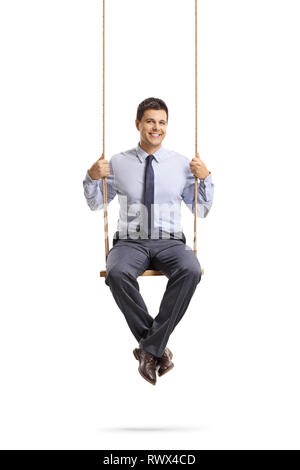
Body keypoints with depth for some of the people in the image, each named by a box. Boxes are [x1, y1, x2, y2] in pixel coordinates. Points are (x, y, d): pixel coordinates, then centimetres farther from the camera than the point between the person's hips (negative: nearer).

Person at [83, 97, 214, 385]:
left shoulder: (181, 164, 10)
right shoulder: (118, 163, 10)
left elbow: (201, 210, 14)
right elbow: (95, 204, 19)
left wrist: (205, 178, -1)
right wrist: (92, 177, 1)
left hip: (170, 242, 0)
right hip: (130, 242, 0)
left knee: (190, 270, -35)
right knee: (117, 273, -36)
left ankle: (150, 348, -25)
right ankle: (157, 348, -20)